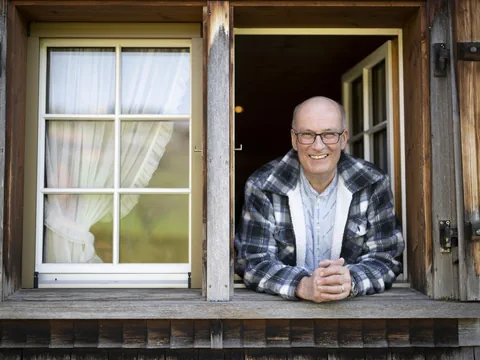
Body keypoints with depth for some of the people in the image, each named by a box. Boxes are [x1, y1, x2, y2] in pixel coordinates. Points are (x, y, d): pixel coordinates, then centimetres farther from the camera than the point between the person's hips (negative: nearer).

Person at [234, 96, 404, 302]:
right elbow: (254, 261, -9)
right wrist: (303, 286, -28)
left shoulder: (373, 185, -1)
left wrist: (350, 281, -24)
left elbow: (385, 258, -3)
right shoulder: (262, 186, -5)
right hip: (281, 307, -1)